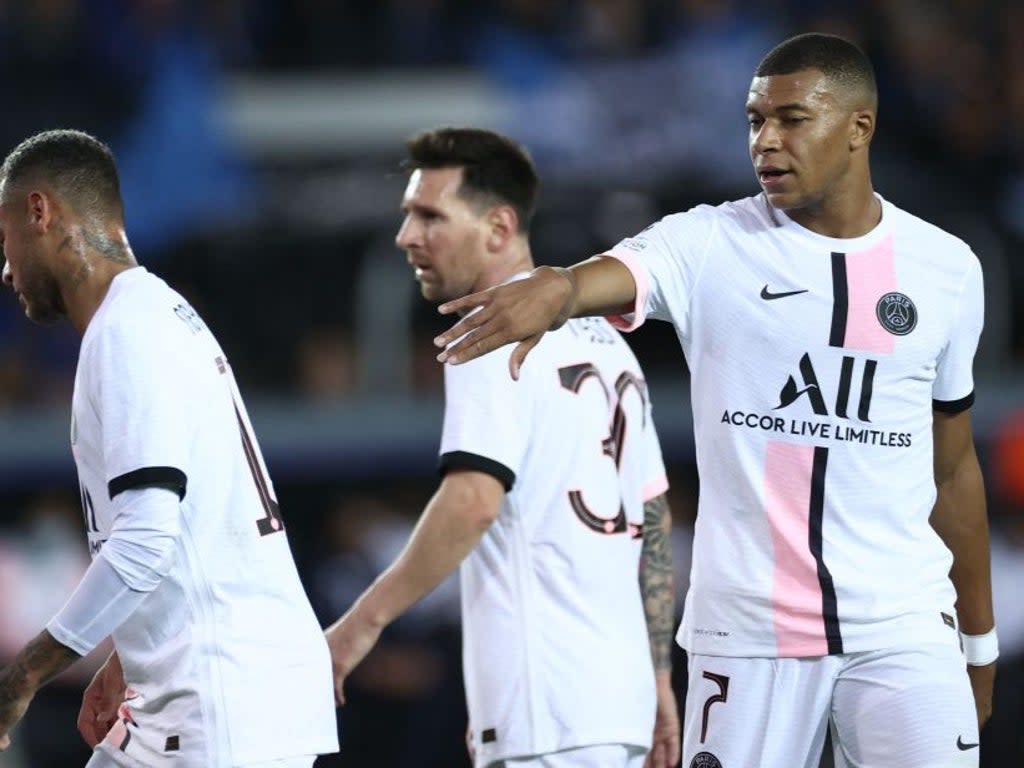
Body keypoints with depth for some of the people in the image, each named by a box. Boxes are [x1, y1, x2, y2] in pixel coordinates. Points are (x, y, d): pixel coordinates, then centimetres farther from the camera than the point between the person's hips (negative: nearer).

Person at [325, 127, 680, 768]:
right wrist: (657, 679, 23)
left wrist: (365, 619, -16)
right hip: (616, 698, 9)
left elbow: (474, 498, -20)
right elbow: (653, 520, 20)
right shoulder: (604, 340, 19)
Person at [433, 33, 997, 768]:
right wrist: (554, 289, -49)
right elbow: (608, 277, -24)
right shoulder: (710, 246, -2)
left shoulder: (947, 268, 6)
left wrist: (980, 643, 17)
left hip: (904, 632, 2)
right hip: (747, 632, -1)